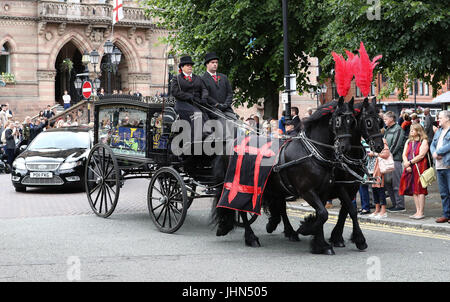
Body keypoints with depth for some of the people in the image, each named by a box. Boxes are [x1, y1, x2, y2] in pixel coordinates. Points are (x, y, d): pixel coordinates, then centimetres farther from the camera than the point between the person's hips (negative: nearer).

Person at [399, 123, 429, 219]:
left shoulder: (424, 141, -2)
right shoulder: (408, 141, 18)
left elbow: (421, 155, -12)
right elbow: (404, 154, 11)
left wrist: (409, 162, -12)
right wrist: (407, 166, -5)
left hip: (420, 167, -6)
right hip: (410, 169, 7)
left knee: (420, 190, -7)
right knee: (414, 190, 6)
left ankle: (421, 212, -6)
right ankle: (417, 211, 9)